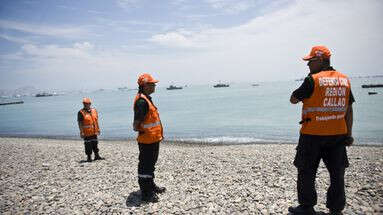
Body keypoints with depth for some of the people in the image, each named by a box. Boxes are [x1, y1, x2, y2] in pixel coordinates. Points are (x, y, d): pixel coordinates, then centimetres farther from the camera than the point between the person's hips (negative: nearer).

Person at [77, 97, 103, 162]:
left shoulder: (94, 111, 8)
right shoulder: (81, 112, -9)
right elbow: (80, 123, -12)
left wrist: (98, 129, 12)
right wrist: (81, 132, -17)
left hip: (94, 132, 5)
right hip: (87, 132, -5)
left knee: (95, 144, 14)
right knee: (88, 145, 0)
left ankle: (97, 156, 25)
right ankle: (89, 157, 12)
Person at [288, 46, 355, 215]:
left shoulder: (312, 80, -13)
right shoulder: (344, 80, 6)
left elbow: (293, 100, -7)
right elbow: (349, 109, 8)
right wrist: (349, 134, 12)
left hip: (313, 134, -6)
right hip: (338, 134, 6)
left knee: (306, 172, 9)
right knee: (337, 173, 15)